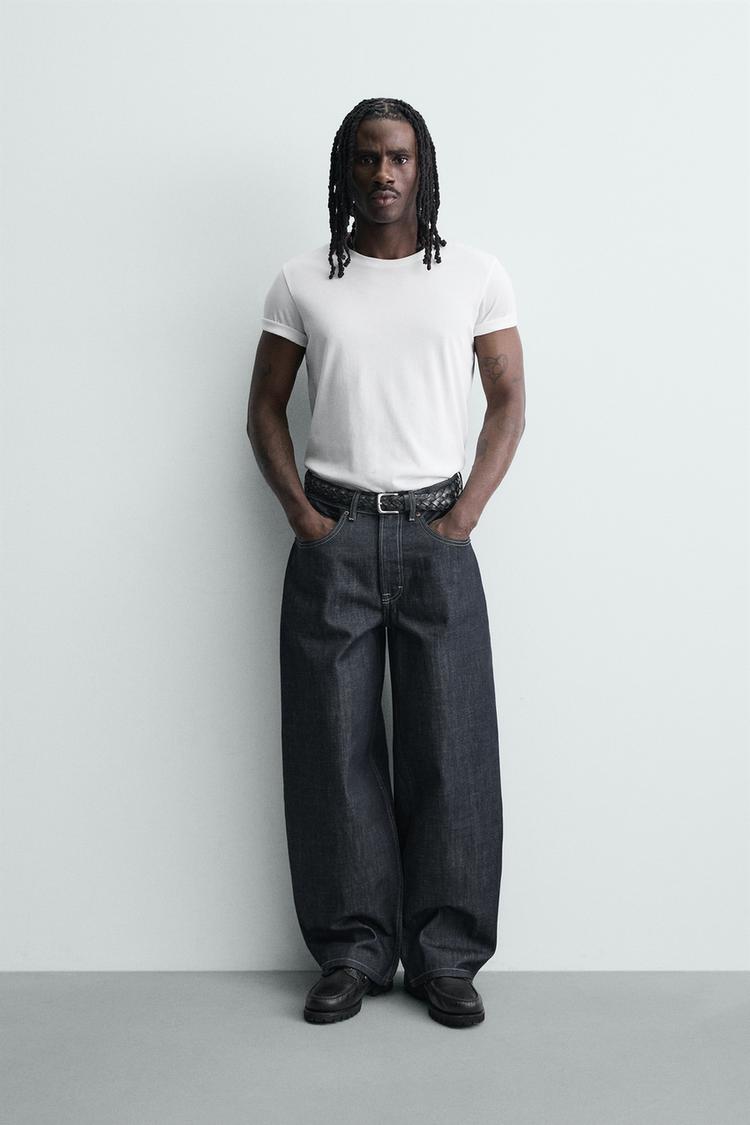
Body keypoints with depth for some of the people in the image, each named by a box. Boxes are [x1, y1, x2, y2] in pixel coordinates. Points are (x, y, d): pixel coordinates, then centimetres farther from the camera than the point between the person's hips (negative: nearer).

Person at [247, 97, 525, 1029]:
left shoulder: (477, 276, 6)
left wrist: (466, 514, -4)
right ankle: (353, 950, 16)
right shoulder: (302, 282, 8)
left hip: (435, 535, 0)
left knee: (449, 746, 1)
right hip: (332, 538, 1)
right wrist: (301, 515, -2)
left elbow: (509, 402, 7)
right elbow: (265, 408, 10)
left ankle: (445, 955, 14)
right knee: (335, 747, 3)